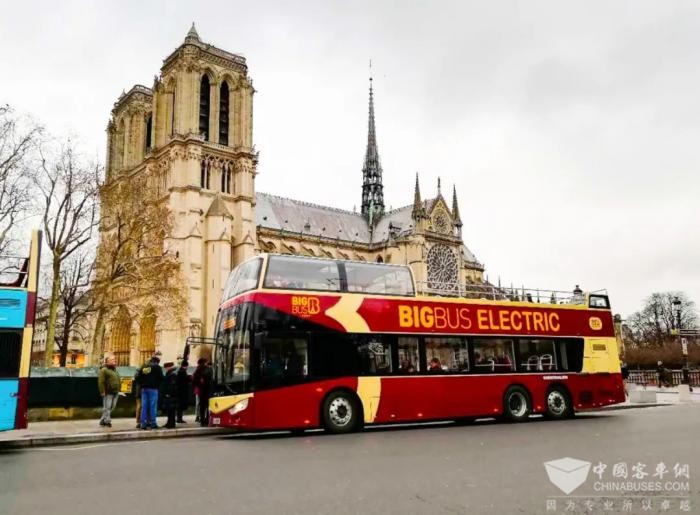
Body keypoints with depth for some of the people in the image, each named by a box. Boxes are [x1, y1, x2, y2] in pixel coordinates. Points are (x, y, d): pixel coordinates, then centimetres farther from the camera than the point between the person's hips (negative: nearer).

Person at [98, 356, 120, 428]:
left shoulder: (115, 370, 20)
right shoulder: (104, 370, -6)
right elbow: (101, 382, -13)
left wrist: (118, 390, 17)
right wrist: (102, 391, -18)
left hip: (115, 392, 8)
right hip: (108, 393, -8)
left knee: (112, 407, 9)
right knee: (107, 407, -6)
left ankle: (103, 420, 17)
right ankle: (107, 421, -3)